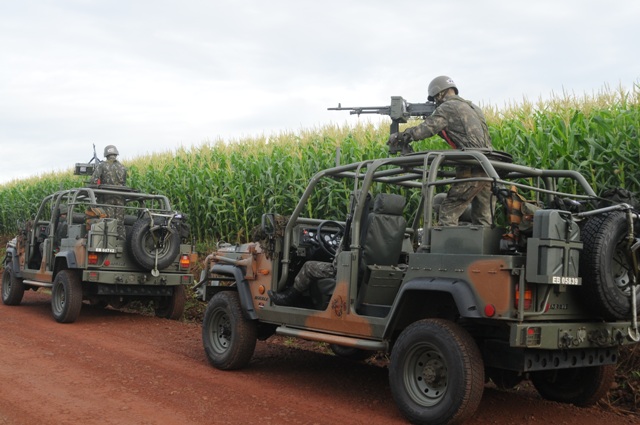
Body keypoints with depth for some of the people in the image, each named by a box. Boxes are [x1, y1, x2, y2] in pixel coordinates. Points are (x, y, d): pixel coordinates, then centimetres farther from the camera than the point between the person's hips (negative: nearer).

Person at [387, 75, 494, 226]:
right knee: (483, 219, 11)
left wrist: (398, 137, 6)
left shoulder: (447, 107, -2)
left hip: (472, 170, -8)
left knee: (448, 213, -4)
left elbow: (425, 130, -7)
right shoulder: (472, 107, 24)